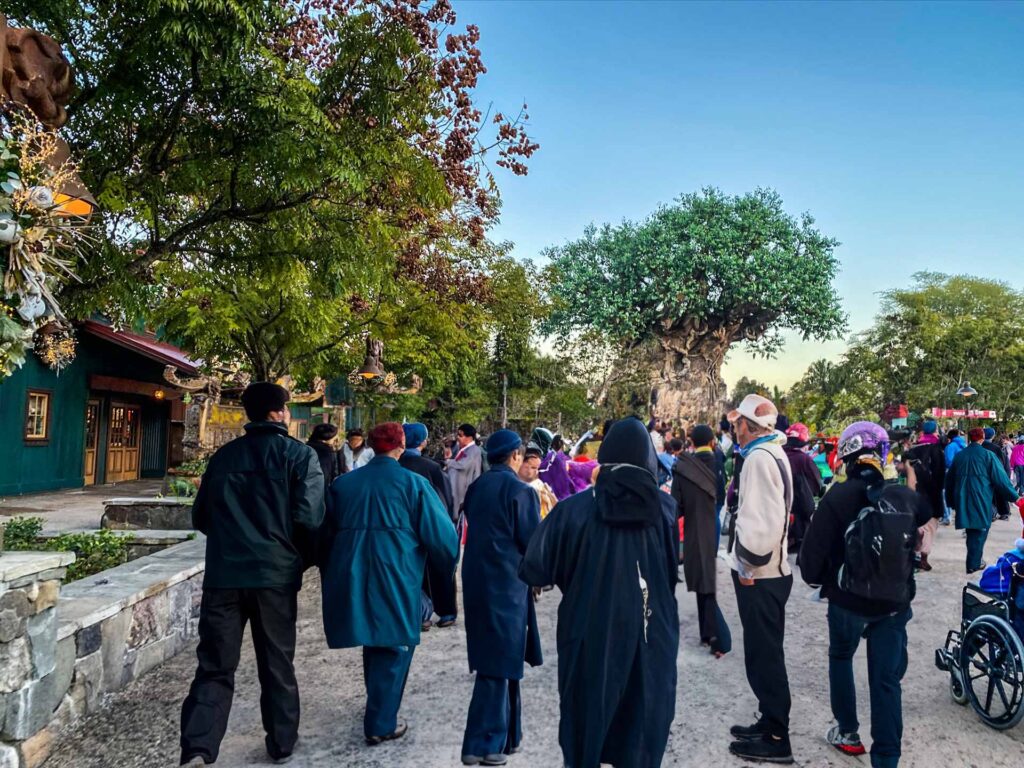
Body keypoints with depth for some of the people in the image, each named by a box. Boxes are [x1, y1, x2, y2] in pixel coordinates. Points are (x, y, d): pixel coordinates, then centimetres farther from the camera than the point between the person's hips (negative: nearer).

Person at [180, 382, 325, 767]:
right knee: (277, 664, 13)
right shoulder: (299, 454, -5)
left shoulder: (223, 456, 8)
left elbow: (200, 517, 13)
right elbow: (309, 517, -13)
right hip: (274, 573, -2)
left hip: (223, 573, 3)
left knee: (215, 665, 8)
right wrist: (304, 556, 6)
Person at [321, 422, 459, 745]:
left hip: (353, 579, 5)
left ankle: (379, 709, 39)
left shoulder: (343, 483, 7)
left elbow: (327, 532, 14)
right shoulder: (412, 483, -6)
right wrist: (446, 566, 13)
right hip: (396, 580, -5)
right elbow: (441, 534, -6)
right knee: (394, 647, 9)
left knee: (373, 643, 22)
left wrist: (331, 578, 27)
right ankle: (381, 724, 12)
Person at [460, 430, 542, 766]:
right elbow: (533, 541, -12)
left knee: (492, 655, 17)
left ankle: (499, 734, 28)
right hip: (506, 583, -7)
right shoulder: (520, 490, -14)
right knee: (499, 659, 1)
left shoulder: (475, 487, 7)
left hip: (477, 578, 7)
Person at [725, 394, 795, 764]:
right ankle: (771, 722, 32)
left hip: (759, 575, -10)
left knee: (763, 656, 1)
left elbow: (761, 521, -27)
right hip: (769, 570, 10)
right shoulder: (772, 453, 13)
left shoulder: (760, 457, -19)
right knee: (765, 653, 19)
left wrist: (749, 565, -17)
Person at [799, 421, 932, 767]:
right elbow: (928, 511, 23)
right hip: (894, 603, 2)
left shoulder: (839, 497, -15)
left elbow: (812, 551, -16)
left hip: (848, 600, -2)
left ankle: (848, 733, 31)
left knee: (841, 659, 23)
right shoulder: (904, 496, -3)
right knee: (887, 680, 8)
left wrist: (816, 578, 4)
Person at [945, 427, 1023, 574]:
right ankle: (974, 563, 6)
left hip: (963, 501, 4)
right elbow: (1000, 478, -8)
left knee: (971, 530, 16)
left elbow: (949, 479, 14)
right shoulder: (987, 455, -9)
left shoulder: (959, 455, 6)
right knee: (980, 530, 4)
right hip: (981, 500, -4)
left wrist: (951, 501, 25)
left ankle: (974, 560, 22)